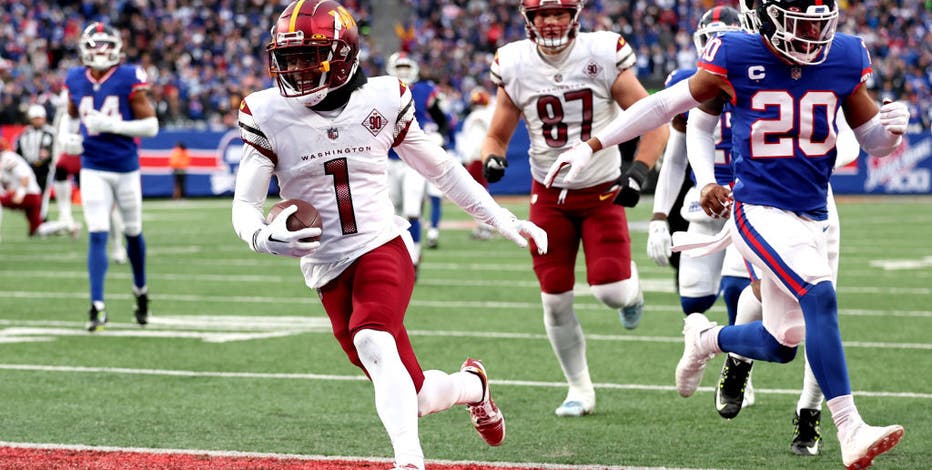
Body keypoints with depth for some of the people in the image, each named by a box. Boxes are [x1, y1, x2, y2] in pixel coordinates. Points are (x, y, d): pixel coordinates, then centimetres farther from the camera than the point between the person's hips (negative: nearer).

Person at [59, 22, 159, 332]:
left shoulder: (129, 80, -11)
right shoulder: (76, 81, 1)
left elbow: (151, 126, -11)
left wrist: (112, 125, -22)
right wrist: (67, 137, -1)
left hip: (126, 167, -1)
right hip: (93, 169, 1)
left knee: (132, 232, 16)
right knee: (97, 235, -10)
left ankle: (140, 289, 40)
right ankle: (97, 306, -11)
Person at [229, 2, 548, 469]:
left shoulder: (382, 100, 0)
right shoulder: (269, 115, -2)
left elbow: (441, 170, 13)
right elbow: (245, 205, -2)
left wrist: (505, 221, 14)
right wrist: (263, 237, -26)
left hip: (383, 245, -2)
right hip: (327, 270, 2)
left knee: (372, 341, -33)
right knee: (414, 398, 2)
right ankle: (471, 384, 36)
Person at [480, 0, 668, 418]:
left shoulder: (604, 56, -14)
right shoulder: (514, 66, -7)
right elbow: (497, 136, 6)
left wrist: (638, 173, -20)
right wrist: (491, 159, -17)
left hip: (602, 192, -2)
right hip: (549, 195, 2)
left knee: (610, 292, -14)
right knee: (556, 300, 0)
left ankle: (631, 285, 24)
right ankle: (579, 388, 19)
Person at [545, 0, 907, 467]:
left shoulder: (844, 61, 2)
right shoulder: (736, 59, -9)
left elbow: (872, 141, 12)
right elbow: (666, 104, 3)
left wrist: (891, 128, -13)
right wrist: (593, 145, 5)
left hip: (812, 218, 6)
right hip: (760, 212, -6)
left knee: (781, 345, 10)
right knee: (819, 296, -29)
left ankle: (705, 338, 43)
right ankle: (850, 432, -30)